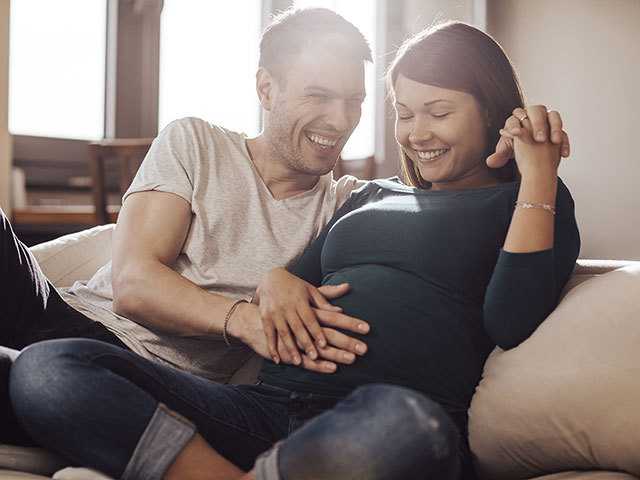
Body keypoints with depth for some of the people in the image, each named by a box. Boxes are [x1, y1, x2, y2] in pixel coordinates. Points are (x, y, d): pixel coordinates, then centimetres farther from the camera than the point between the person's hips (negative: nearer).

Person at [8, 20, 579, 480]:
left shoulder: (525, 203, 15)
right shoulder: (371, 196, 31)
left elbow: (510, 324, -3)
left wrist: (538, 175, 0)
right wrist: (277, 280, 3)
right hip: (272, 401, 5)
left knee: (406, 427, -45)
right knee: (44, 367, -14)